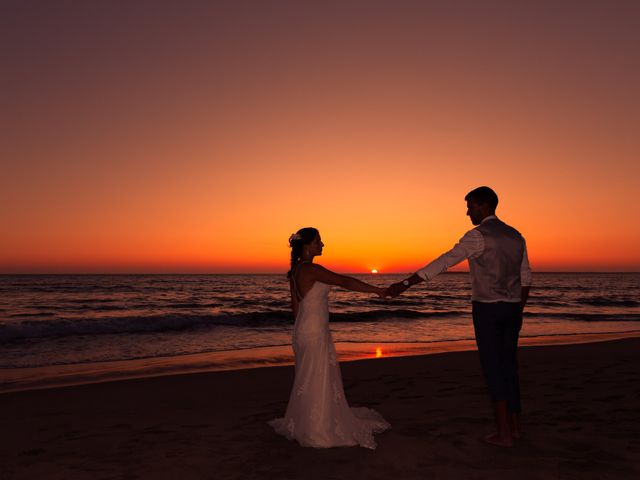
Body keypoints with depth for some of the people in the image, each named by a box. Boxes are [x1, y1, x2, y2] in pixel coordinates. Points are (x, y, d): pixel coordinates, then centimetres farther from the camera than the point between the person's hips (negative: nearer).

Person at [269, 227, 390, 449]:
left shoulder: (295, 270, 8)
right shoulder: (312, 269, -20)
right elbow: (345, 282, -22)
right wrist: (377, 290, -16)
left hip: (304, 330, 9)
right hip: (314, 333, -9)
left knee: (308, 381, 20)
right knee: (316, 382, 4)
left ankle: (302, 424, 33)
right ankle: (315, 431, 18)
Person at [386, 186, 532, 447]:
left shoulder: (478, 236, -13)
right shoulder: (516, 236, 11)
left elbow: (444, 262, -20)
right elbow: (525, 278, 15)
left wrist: (406, 283, -21)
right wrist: (518, 312, 22)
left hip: (487, 309, -7)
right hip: (512, 309, 7)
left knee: (493, 369, 1)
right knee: (509, 365, 15)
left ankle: (504, 433, 9)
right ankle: (515, 425, 25)